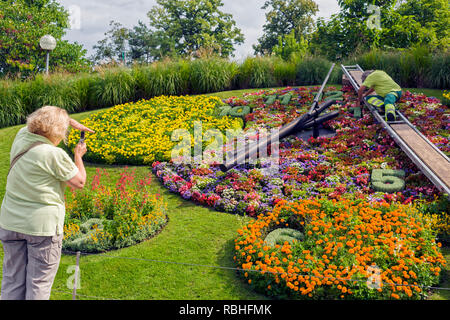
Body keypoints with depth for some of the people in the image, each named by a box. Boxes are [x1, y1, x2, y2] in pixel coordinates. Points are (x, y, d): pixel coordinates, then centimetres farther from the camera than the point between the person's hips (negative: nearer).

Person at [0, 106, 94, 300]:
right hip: (42, 225, -6)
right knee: (39, 283, 7)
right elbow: (79, 182, -8)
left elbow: (42, 118, 20)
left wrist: (72, 122, 17)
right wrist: (78, 156, 5)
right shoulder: (55, 155, -19)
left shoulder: (21, 138, 1)